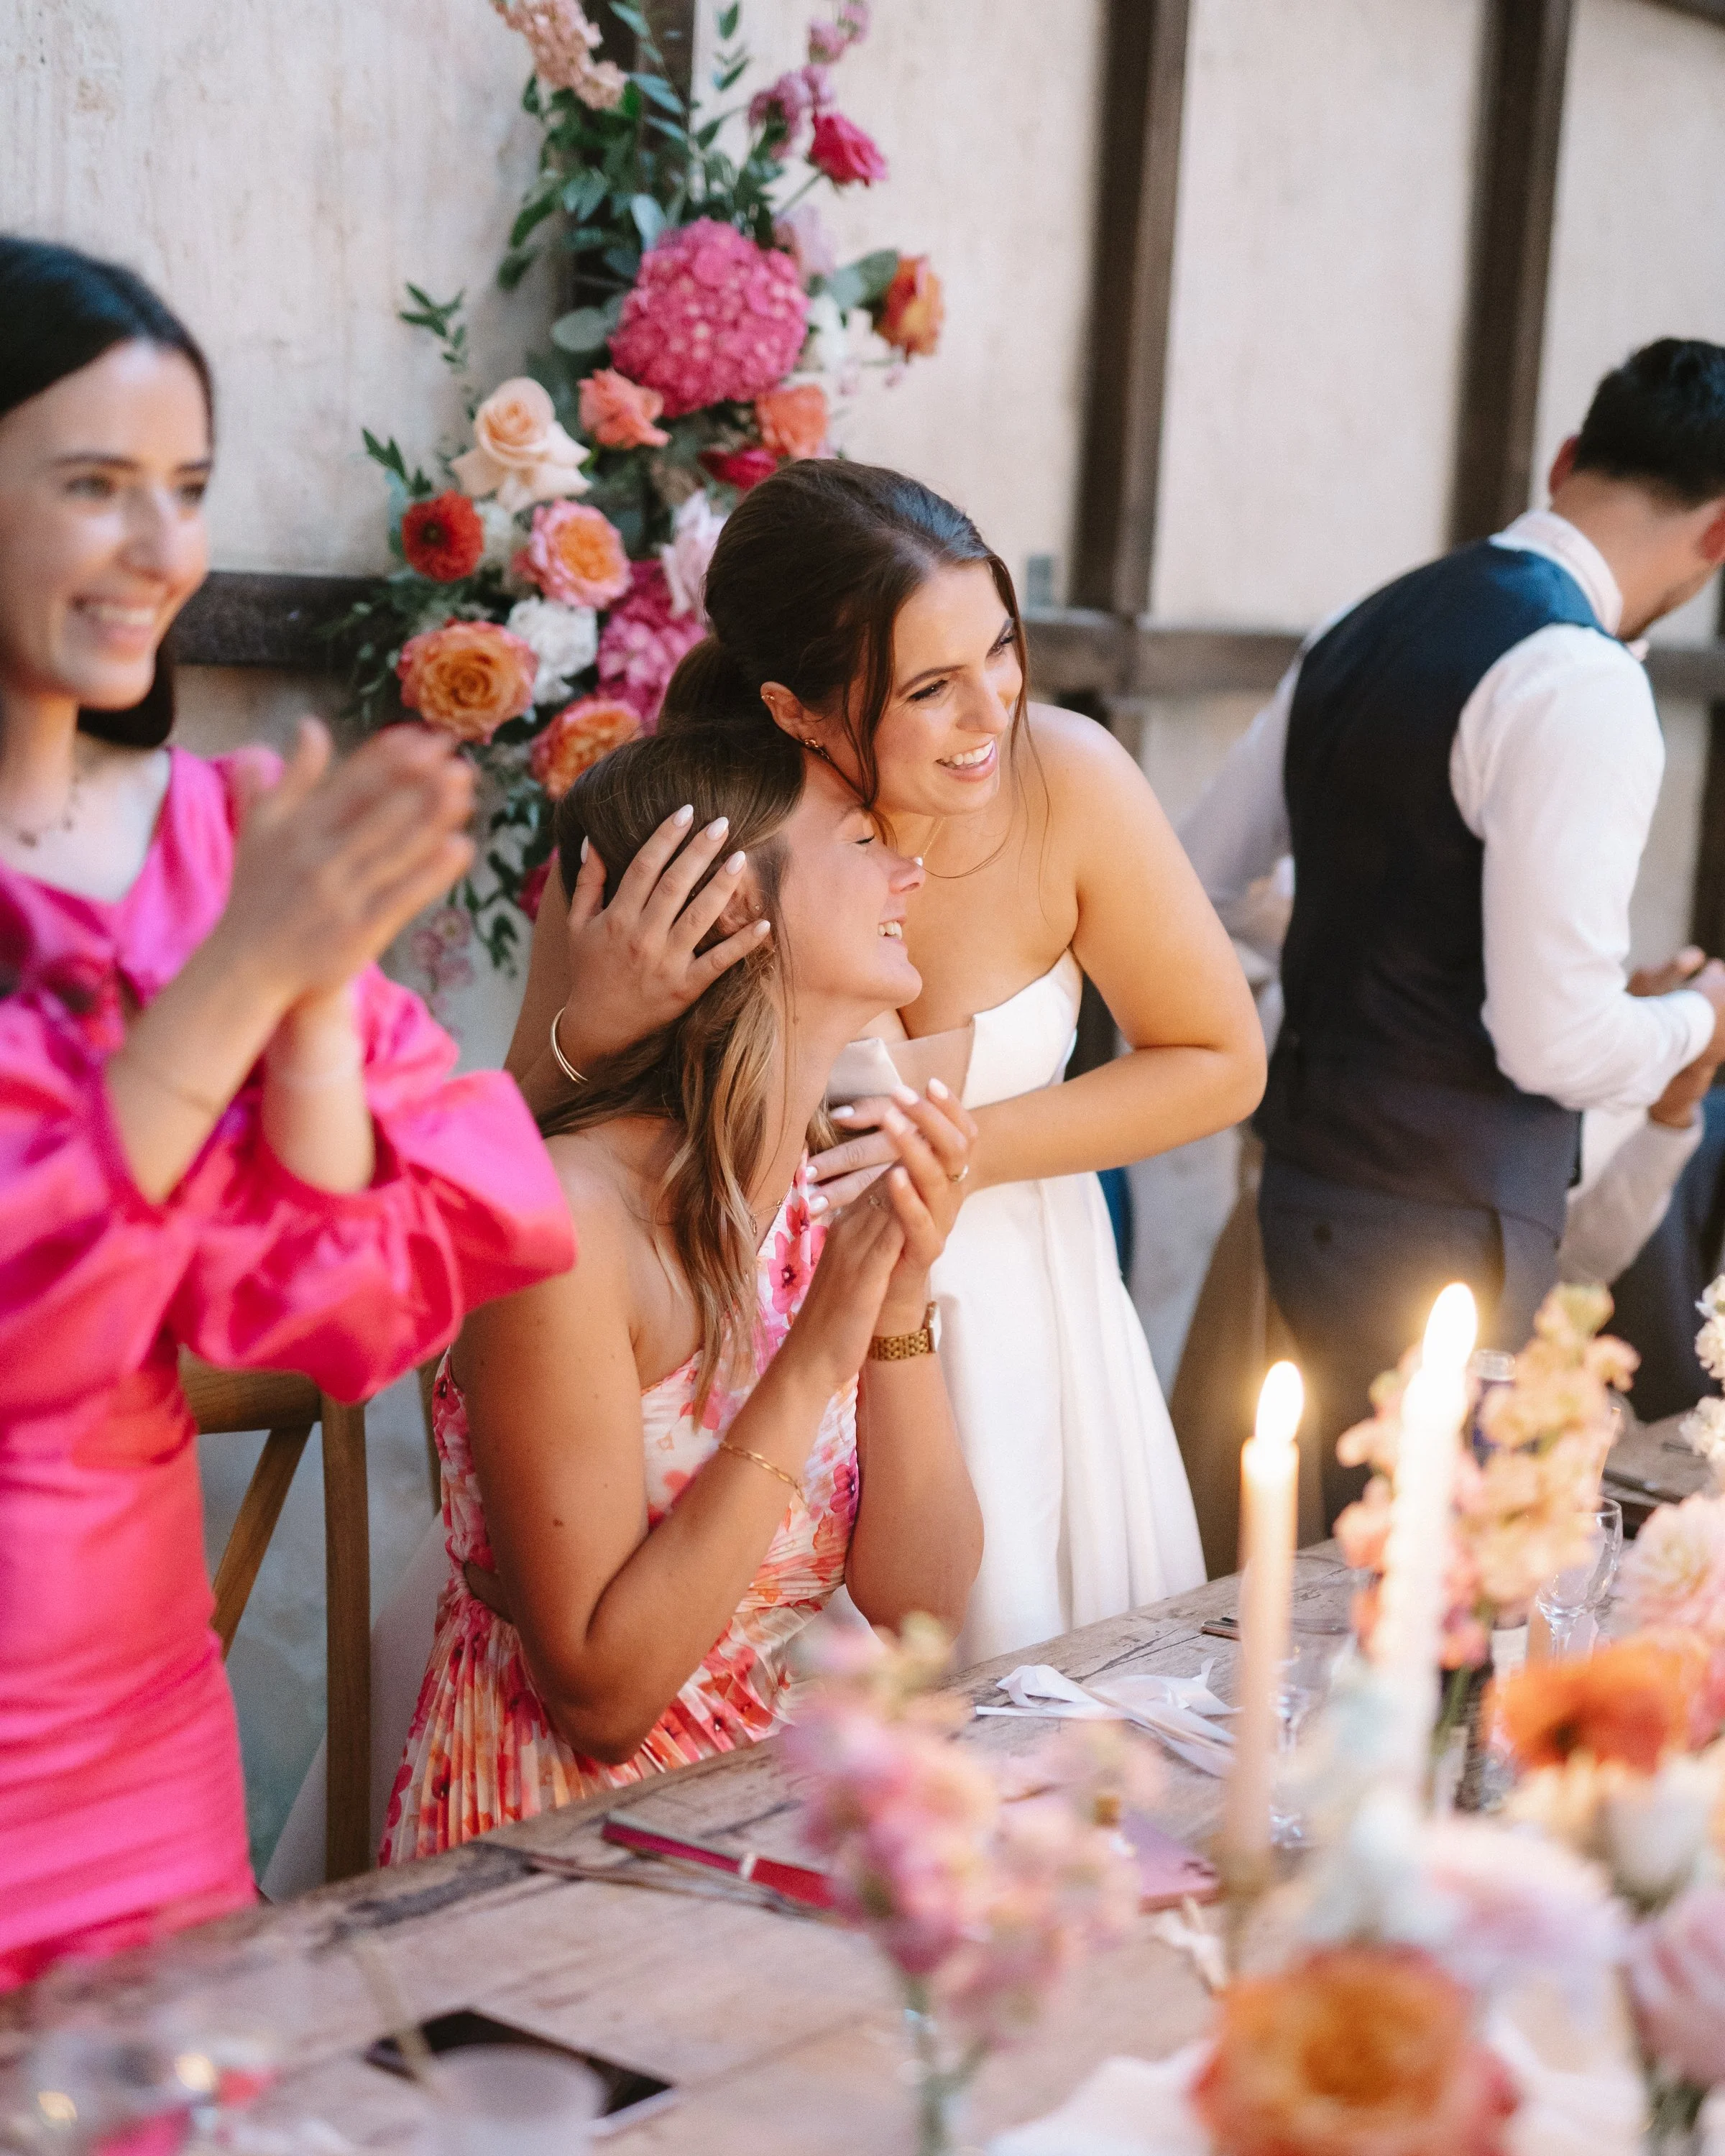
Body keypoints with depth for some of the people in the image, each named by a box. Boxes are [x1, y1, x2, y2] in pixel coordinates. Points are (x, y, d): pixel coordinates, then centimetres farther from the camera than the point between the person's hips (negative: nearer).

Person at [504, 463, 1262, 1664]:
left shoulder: (1067, 781, -19)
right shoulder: (665, 847, -22)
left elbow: (1222, 1063, -5)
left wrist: (967, 1147, -16)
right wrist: (589, 1031, -33)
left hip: (1015, 1329, 2)